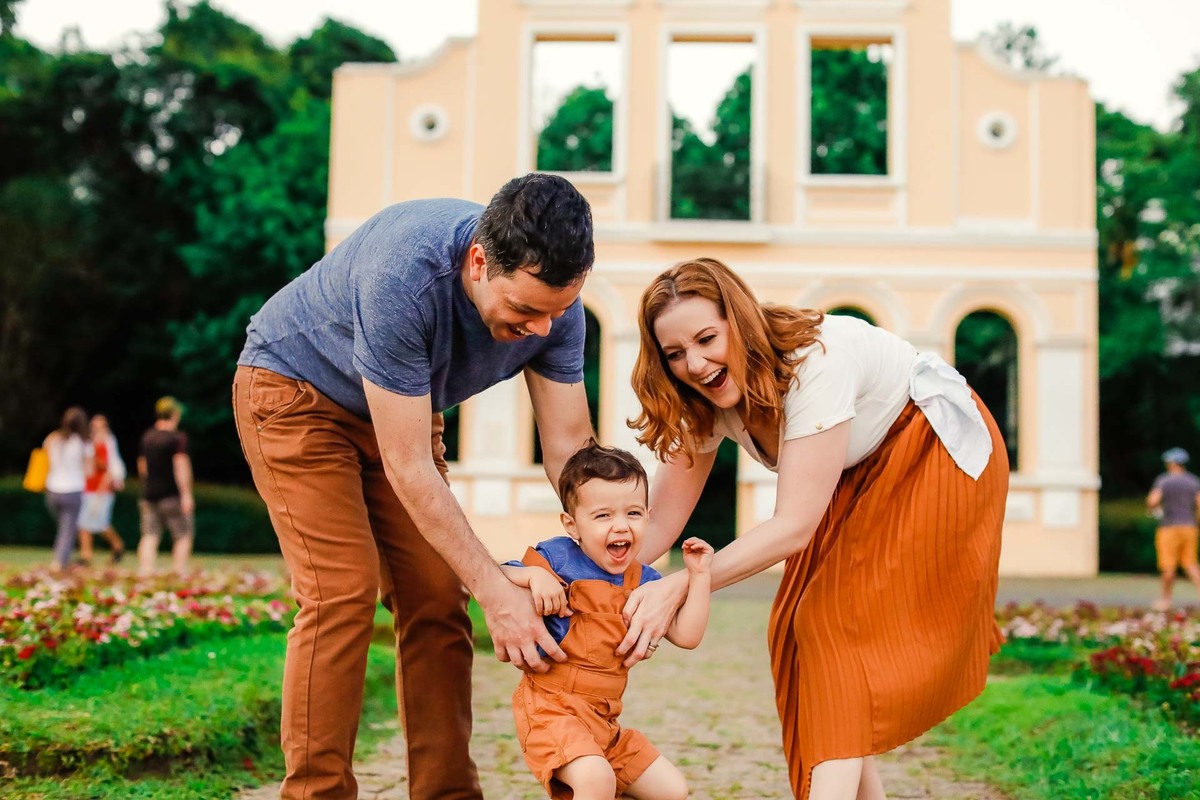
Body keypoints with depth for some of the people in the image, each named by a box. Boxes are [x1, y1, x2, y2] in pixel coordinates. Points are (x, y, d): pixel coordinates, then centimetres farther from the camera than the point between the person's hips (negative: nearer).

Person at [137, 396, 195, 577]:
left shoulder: (146, 437, 11)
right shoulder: (177, 437, -10)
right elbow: (181, 465, -17)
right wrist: (186, 494, -18)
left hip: (149, 494, 6)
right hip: (172, 495, -6)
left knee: (149, 535, 5)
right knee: (184, 535, 3)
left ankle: (145, 571, -3)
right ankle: (180, 572, -4)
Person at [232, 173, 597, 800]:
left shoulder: (553, 302, -22)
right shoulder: (404, 275, -40)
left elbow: (569, 446, -16)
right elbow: (408, 469, -35)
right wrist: (495, 591, -33)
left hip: (400, 410, 6)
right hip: (294, 388, -5)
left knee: (436, 599, -3)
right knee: (342, 590, -18)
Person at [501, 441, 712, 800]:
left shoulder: (643, 581, 7)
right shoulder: (557, 558, -9)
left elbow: (686, 635, 3)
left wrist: (698, 575, -2)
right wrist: (533, 575, -26)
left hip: (604, 719, 7)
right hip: (550, 709, -7)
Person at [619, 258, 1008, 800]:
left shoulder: (814, 361, -37)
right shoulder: (705, 402, -15)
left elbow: (795, 526, -37)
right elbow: (658, 522, -16)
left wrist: (680, 587, -42)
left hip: (937, 454, -7)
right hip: (858, 477, 7)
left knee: (842, 624, -15)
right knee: (804, 629, 0)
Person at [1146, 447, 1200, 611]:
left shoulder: (1163, 480, -6)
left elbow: (1152, 500, -15)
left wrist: (1153, 508, 6)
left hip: (1170, 526, -4)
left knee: (1168, 566, 2)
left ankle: (1166, 599, 11)